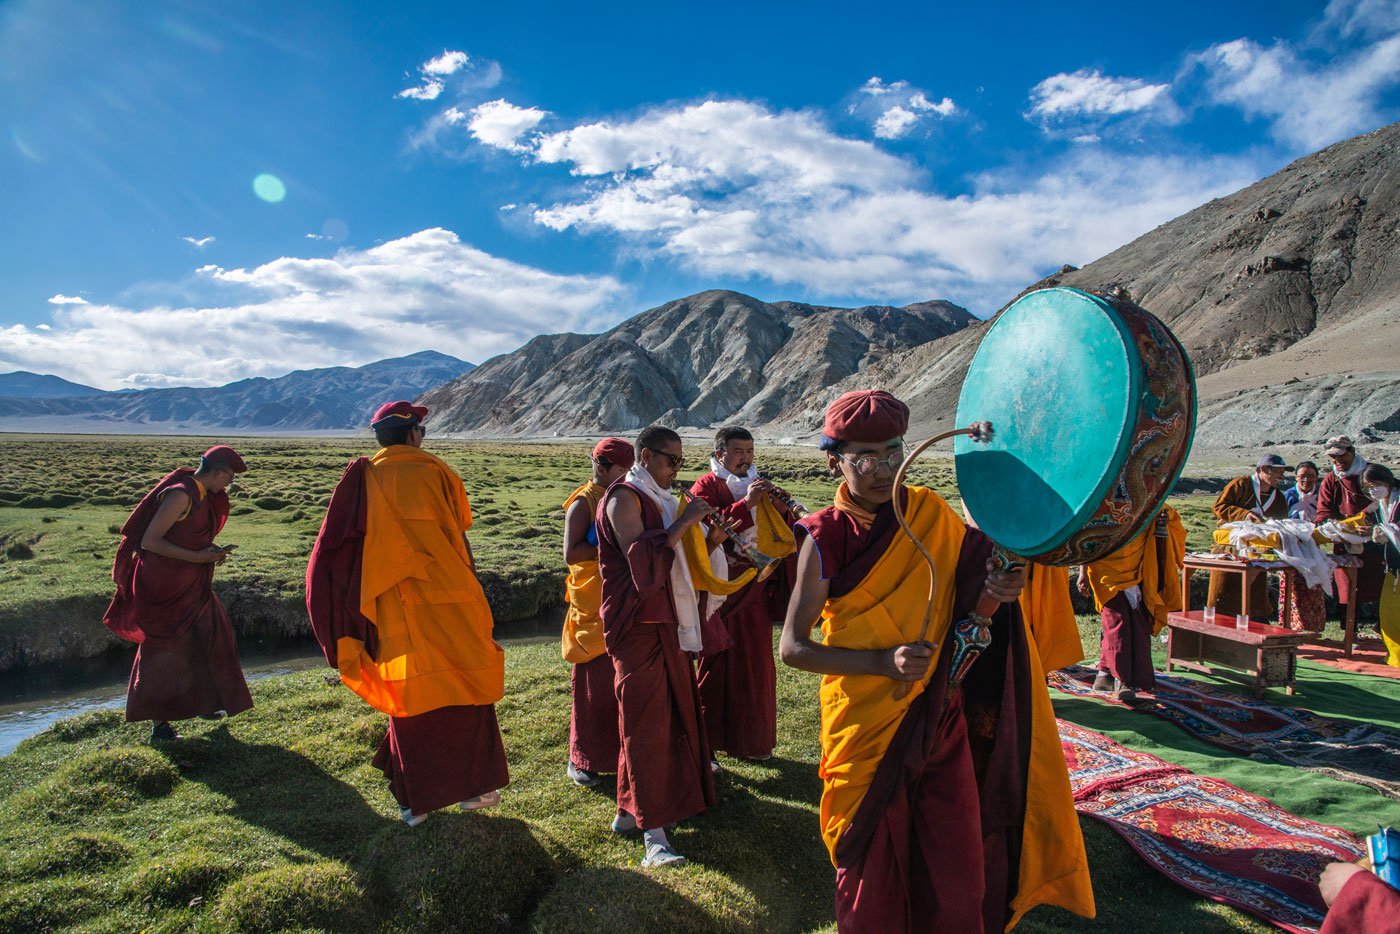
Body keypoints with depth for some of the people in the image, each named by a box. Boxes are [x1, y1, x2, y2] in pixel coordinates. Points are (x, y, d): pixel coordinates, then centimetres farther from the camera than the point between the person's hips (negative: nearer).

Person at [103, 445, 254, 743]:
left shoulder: (202, 495, 8)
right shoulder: (180, 494, -21)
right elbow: (150, 541, -24)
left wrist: (212, 552, 1)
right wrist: (197, 557, -23)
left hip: (189, 586, 9)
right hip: (164, 586, -9)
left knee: (205, 639, 18)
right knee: (164, 652, 1)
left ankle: (202, 704, 34)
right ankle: (158, 724, 12)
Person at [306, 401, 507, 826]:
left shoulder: (362, 478, 1)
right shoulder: (436, 472, -2)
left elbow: (335, 549, 1)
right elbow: (459, 535, 0)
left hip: (396, 611, 2)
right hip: (447, 602, -1)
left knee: (410, 700, 11)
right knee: (464, 693, 13)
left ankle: (416, 800, 19)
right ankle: (473, 786, 21)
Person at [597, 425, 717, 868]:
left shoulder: (654, 499, 18)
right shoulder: (624, 498, -12)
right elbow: (641, 560, -24)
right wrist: (682, 522, -24)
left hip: (661, 622, 9)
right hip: (636, 627, -9)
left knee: (671, 712, 12)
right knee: (647, 722, -8)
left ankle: (631, 809, 24)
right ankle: (652, 831, -3)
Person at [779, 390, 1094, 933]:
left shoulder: (933, 515, -2)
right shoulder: (826, 539, -13)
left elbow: (962, 612, 5)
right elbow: (792, 648, -12)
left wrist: (992, 596, -17)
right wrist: (883, 662, -23)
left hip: (940, 721, 3)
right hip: (865, 729, -3)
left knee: (958, 871, 12)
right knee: (872, 874, 12)